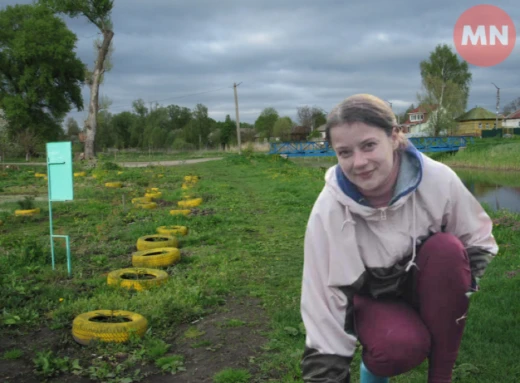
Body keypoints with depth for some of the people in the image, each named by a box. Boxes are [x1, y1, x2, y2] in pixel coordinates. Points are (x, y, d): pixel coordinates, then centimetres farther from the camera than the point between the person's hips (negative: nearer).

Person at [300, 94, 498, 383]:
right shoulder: (327, 214, -26)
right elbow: (324, 303, -24)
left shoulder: (437, 179, -23)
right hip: (373, 297, -2)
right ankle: (375, 359, 6)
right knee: (400, 348, -34)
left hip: (427, 287, 2)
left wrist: (458, 291, -23)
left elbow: (479, 242, -5)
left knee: (447, 249, -31)